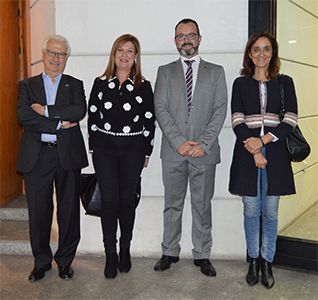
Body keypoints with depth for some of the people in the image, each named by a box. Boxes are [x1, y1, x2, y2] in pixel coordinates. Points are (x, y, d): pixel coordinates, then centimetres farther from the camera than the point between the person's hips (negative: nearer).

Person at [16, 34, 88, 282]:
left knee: (69, 210, 6)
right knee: (38, 211, 7)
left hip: (68, 155, 0)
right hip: (36, 156, 0)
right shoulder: (28, 85, 11)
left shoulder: (74, 85, 10)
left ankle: (65, 261, 23)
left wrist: (45, 110, -13)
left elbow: (80, 111, -10)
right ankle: (41, 262, 24)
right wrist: (59, 124, -14)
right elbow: (23, 115, -7)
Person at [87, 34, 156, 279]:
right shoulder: (101, 83, 5)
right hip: (104, 148, 1)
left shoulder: (143, 86, 2)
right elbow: (92, 117, 7)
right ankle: (110, 254, 13)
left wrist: (146, 152, 2)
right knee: (109, 200, 0)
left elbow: (149, 121, 3)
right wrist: (94, 148, 3)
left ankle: (125, 250, 23)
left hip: (132, 149, 0)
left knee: (127, 199, 6)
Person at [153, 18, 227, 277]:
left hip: (204, 151, 0)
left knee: (202, 206, 8)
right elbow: (161, 109, 0)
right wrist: (179, 142, -12)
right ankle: (170, 252, 23)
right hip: (173, 151, 1)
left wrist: (204, 144, -11)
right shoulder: (165, 71, 10)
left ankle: (202, 255, 20)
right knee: (172, 205, 10)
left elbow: (220, 110, 0)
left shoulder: (216, 72, 9)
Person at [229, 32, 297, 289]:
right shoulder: (241, 84, 7)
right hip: (247, 152, 0)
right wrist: (254, 152, -12)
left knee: (270, 211, 6)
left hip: (275, 152, 0)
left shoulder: (285, 82, 8)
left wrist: (263, 140, -13)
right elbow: (237, 120, -2)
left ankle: (267, 262, 21)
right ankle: (254, 260, 21)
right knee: (251, 210, 6)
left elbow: (291, 119, -2)